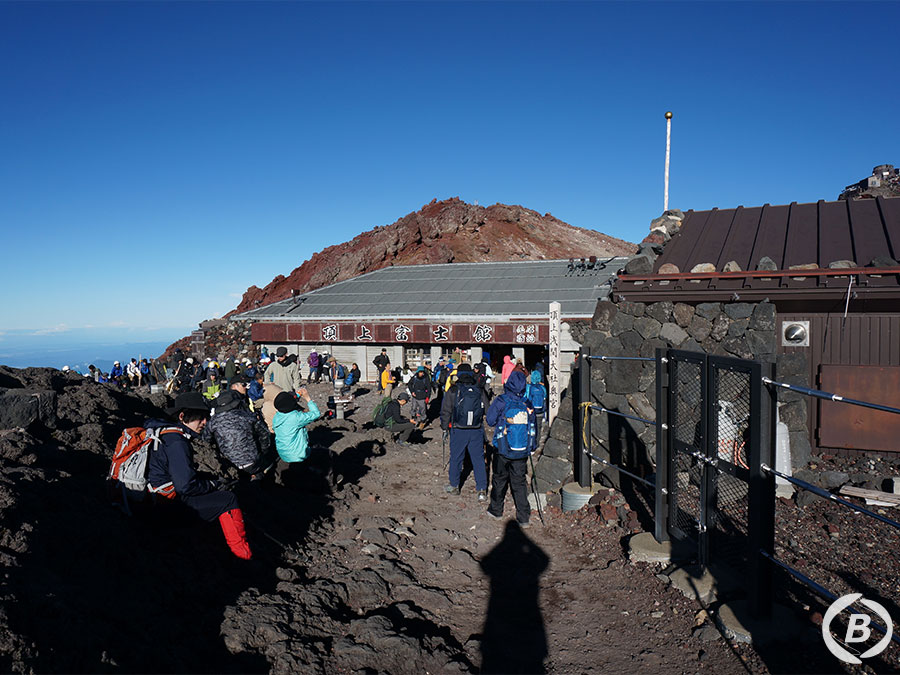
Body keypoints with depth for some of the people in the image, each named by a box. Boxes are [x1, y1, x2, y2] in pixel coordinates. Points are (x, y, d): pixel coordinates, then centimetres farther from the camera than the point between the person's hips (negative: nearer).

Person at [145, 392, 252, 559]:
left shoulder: (168, 433, 8)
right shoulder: (177, 444, -24)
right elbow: (186, 486, -28)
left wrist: (213, 481, 11)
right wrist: (213, 484, -10)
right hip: (169, 501, -11)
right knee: (228, 500, -9)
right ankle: (243, 552, -3)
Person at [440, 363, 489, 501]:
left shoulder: (452, 391, -7)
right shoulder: (480, 391, 0)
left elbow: (445, 411, -3)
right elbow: (486, 411, 7)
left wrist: (445, 426, 11)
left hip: (458, 431, -2)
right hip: (477, 430, 2)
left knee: (455, 458, 13)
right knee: (478, 459, 8)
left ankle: (454, 486, 26)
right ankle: (482, 490, 7)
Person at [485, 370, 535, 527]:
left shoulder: (501, 401, -12)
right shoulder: (528, 404, -1)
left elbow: (490, 421, -3)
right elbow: (532, 427, 8)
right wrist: (531, 448, 18)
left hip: (504, 450, -2)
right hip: (522, 451, 2)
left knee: (499, 480, 14)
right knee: (519, 482, 10)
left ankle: (496, 510, 28)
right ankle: (524, 517, 9)